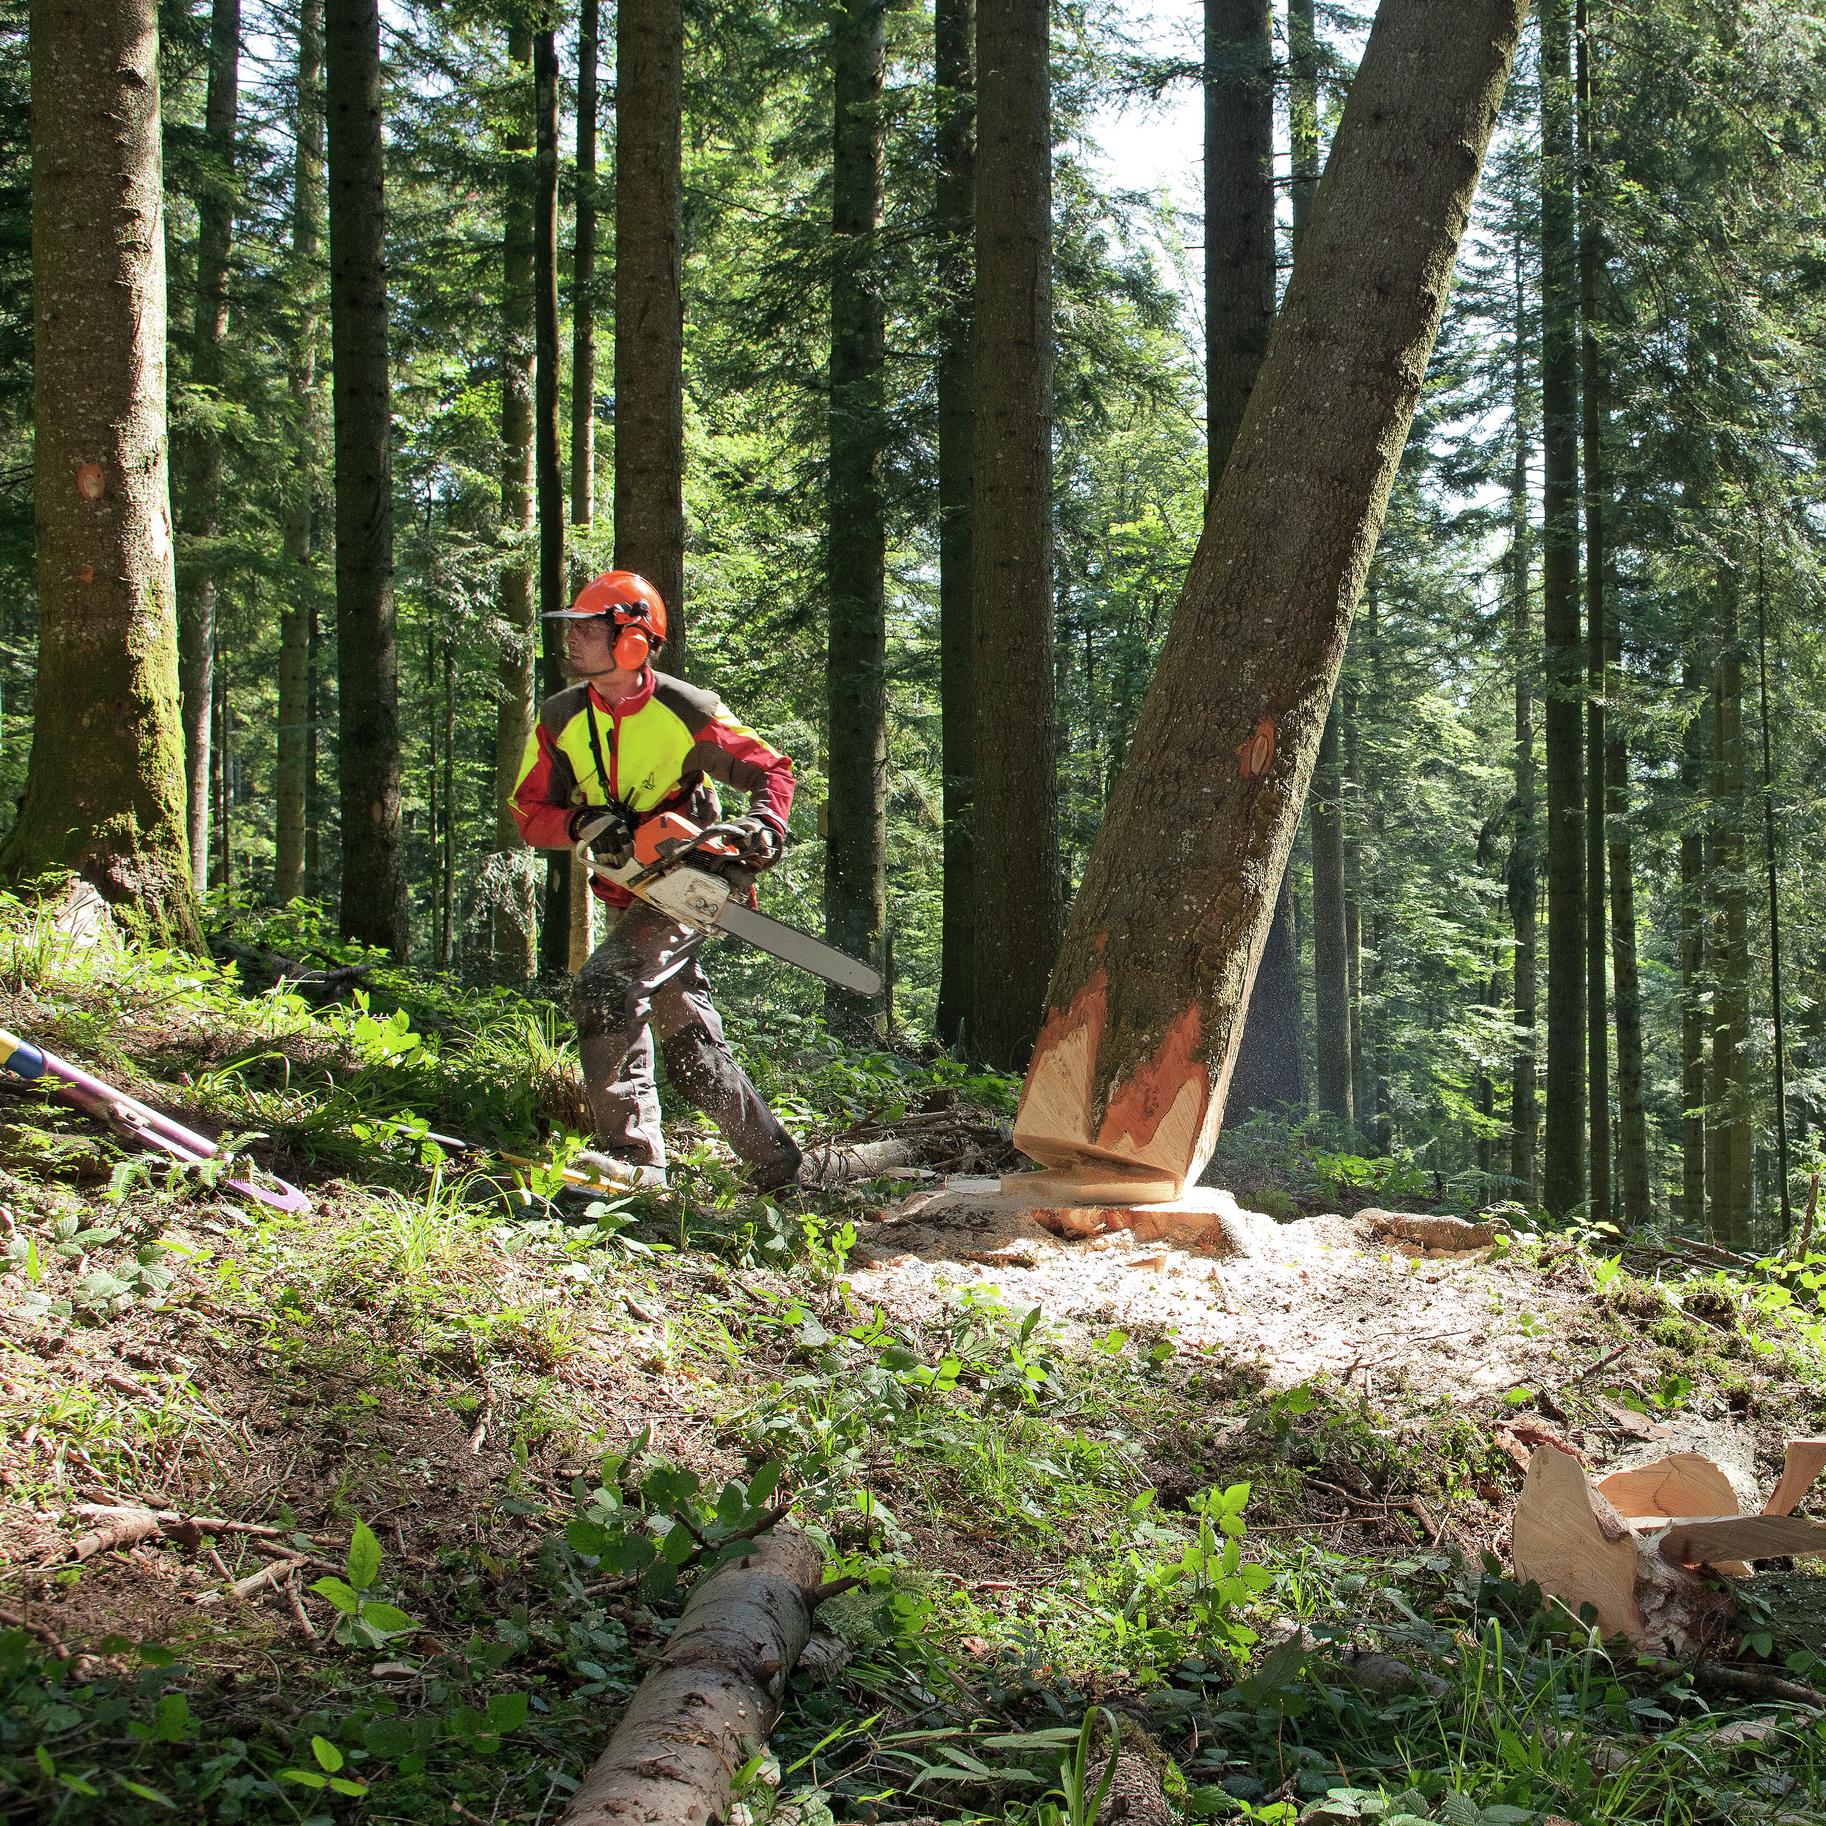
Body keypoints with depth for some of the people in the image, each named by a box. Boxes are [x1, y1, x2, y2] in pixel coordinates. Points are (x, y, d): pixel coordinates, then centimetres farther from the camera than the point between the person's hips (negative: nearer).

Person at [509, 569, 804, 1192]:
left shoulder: (687, 712, -13)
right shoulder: (559, 720, -2)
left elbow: (770, 771, -6)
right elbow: (529, 812, -1)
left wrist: (763, 826, -25)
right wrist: (583, 823, -21)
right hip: (626, 900, 6)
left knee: (604, 987, -25)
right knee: (692, 1046, 8)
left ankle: (631, 1153, -21)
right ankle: (777, 1164, 20)